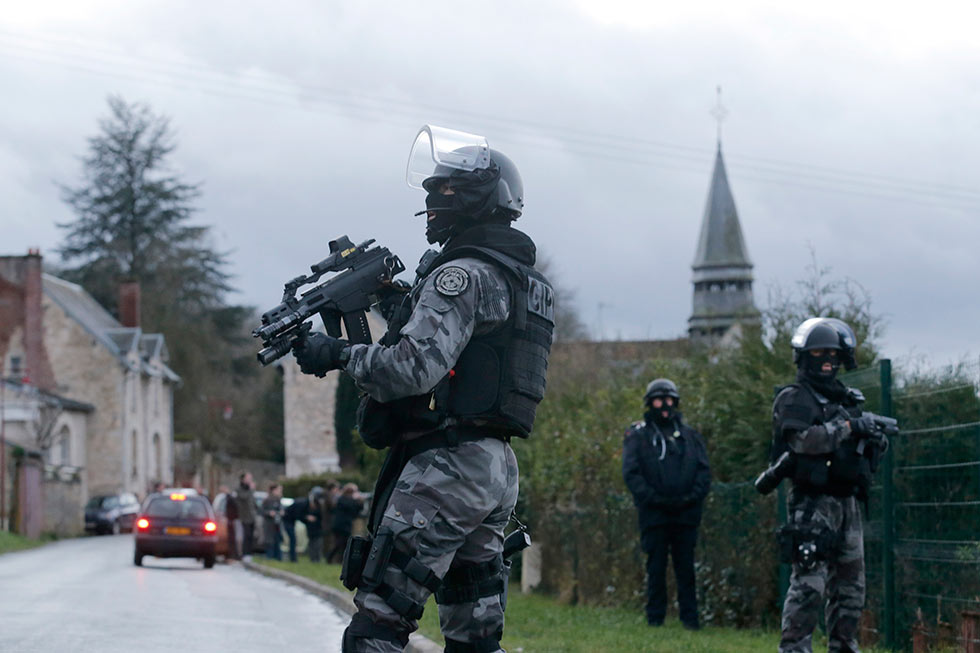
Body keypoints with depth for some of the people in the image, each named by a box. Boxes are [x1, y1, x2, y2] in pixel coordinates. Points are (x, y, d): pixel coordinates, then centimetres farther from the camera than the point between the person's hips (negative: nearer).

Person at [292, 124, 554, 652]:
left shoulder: (462, 276, -10)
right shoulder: (520, 278, 20)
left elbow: (415, 368, -21)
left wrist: (340, 355, -9)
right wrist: (398, 305, 15)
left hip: (446, 467, -10)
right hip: (499, 470, 10)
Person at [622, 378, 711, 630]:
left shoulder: (690, 436, 15)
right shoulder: (637, 436, 6)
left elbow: (704, 470, 10)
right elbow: (631, 473, -3)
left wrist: (693, 496, -7)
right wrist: (654, 499, -13)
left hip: (686, 513, 2)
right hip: (654, 514, -2)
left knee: (686, 568, 2)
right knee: (656, 569, 1)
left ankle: (689, 617, 7)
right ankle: (655, 617, 7)